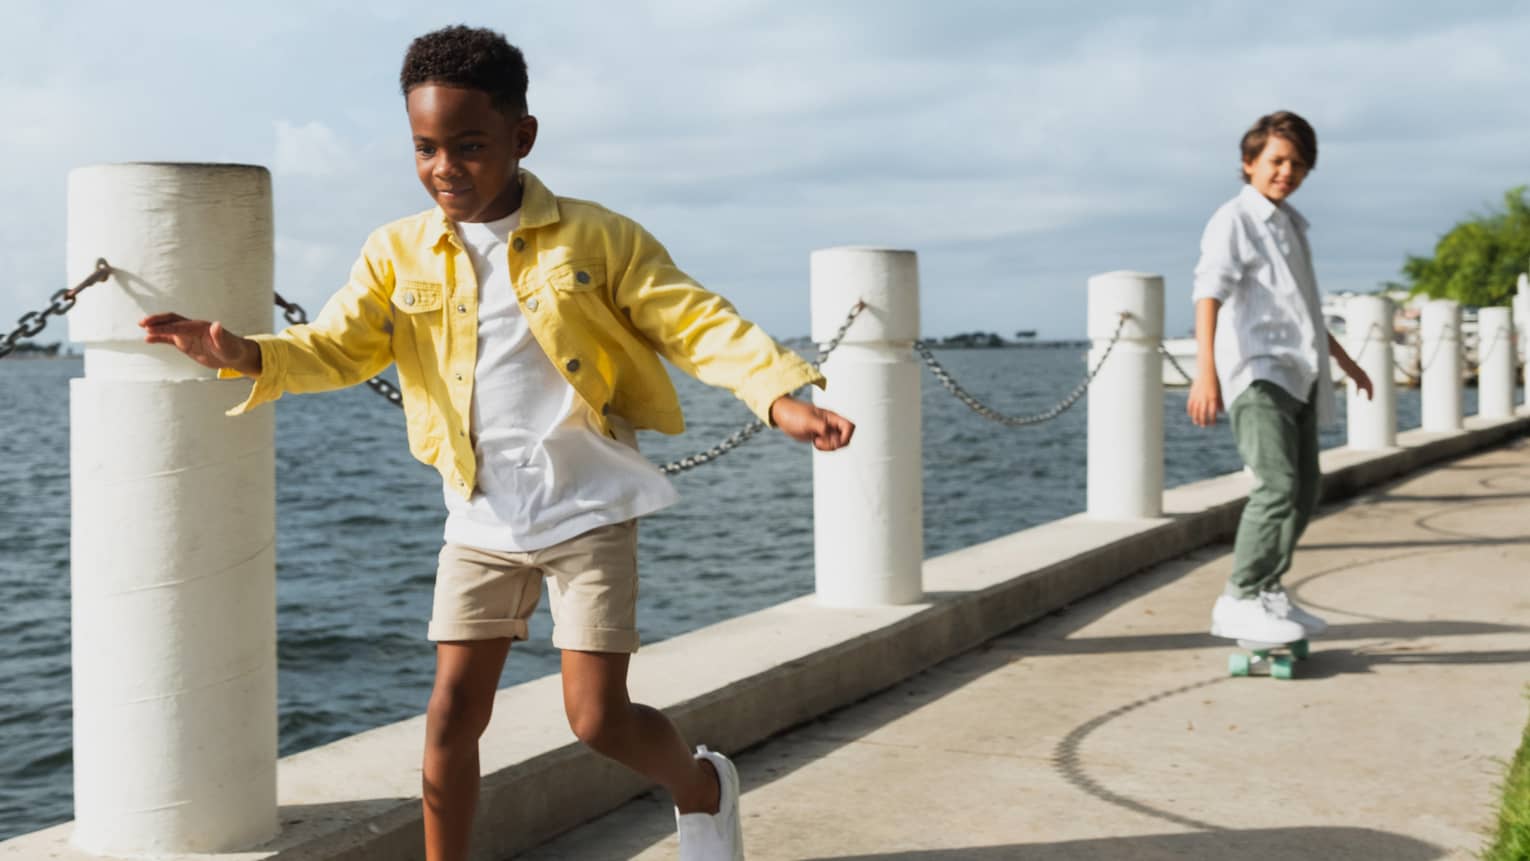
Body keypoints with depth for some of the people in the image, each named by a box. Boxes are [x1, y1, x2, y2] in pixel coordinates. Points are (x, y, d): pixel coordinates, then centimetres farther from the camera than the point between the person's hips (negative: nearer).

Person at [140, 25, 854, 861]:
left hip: (588, 510, -3)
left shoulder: (596, 238, -7)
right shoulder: (397, 253, 2)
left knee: (597, 717, -4)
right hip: (483, 518, 3)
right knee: (452, 711, 2)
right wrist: (245, 355, -26)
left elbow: (695, 322, -9)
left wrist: (778, 394, -25)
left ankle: (701, 785, 27)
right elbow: (337, 345, -5)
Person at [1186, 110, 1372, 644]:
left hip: (1297, 374, 9)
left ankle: (1269, 592, 26)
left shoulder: (1291, 224, 20)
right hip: (1257, 373, -9)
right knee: (1278, 484, -21)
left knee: (1304, 489, 14)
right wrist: (1206, 373, -31)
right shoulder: (1234, 220, -7)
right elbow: (1209, 296, -19)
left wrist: (1345, 361, 36)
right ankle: (1239, 601, -16)